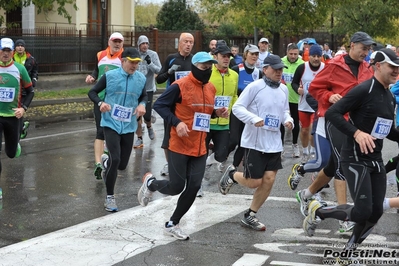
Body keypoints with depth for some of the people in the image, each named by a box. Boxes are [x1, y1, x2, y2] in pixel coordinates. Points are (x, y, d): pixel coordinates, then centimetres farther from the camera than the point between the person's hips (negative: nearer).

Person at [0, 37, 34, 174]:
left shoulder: (19, 69, -4)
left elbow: (30, 91, 5)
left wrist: (23, 108, -9)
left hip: (13, 116, 1)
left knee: (11, 153, 13)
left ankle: (15, 143, 50)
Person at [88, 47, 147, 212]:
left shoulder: (141, 78, 0)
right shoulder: (110, 76, -8)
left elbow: (144, 96, 17)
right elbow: (92, 92, 2)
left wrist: (142, 104, -6)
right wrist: (100, 103, -19)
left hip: (129, 126, 4)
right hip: (111, 124, -4)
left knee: (122, 165, 10)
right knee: (115, 160, -18)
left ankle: (106, 161, 49)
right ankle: (110, 197, 0)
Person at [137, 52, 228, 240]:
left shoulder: (211, 88, 8)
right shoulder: (180, 86, -13)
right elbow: (159, 105, -10)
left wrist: (217, 113, 1)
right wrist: (176, 122, -21)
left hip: (200, 148, 6)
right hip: (179, 146, -6)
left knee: (193, 187, 2)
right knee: (176, 187, -3)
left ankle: (172, 224, 18)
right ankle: (150, 183, 30)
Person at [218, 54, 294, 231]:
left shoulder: (284, 89, 8)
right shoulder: (255, 87, -12)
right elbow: (237, 108, -14)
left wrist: (288, 120, 0)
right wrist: (254, 119, -28)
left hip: (274, 143, 6)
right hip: (254, 142, -6)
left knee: (269, 180, 1)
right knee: (254, 182, -2)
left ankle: (250, 216, 17)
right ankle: (231, 174, 31)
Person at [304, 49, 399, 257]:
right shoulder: (364, 90, -15)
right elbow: (331, 113, -21)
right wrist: (357, 133, -31)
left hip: (375, 159, 8)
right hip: (355, 159, -8)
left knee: (376, 212, 5)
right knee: (362, 211, -15)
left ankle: (349, 251, 22)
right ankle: (318, 212, 8)